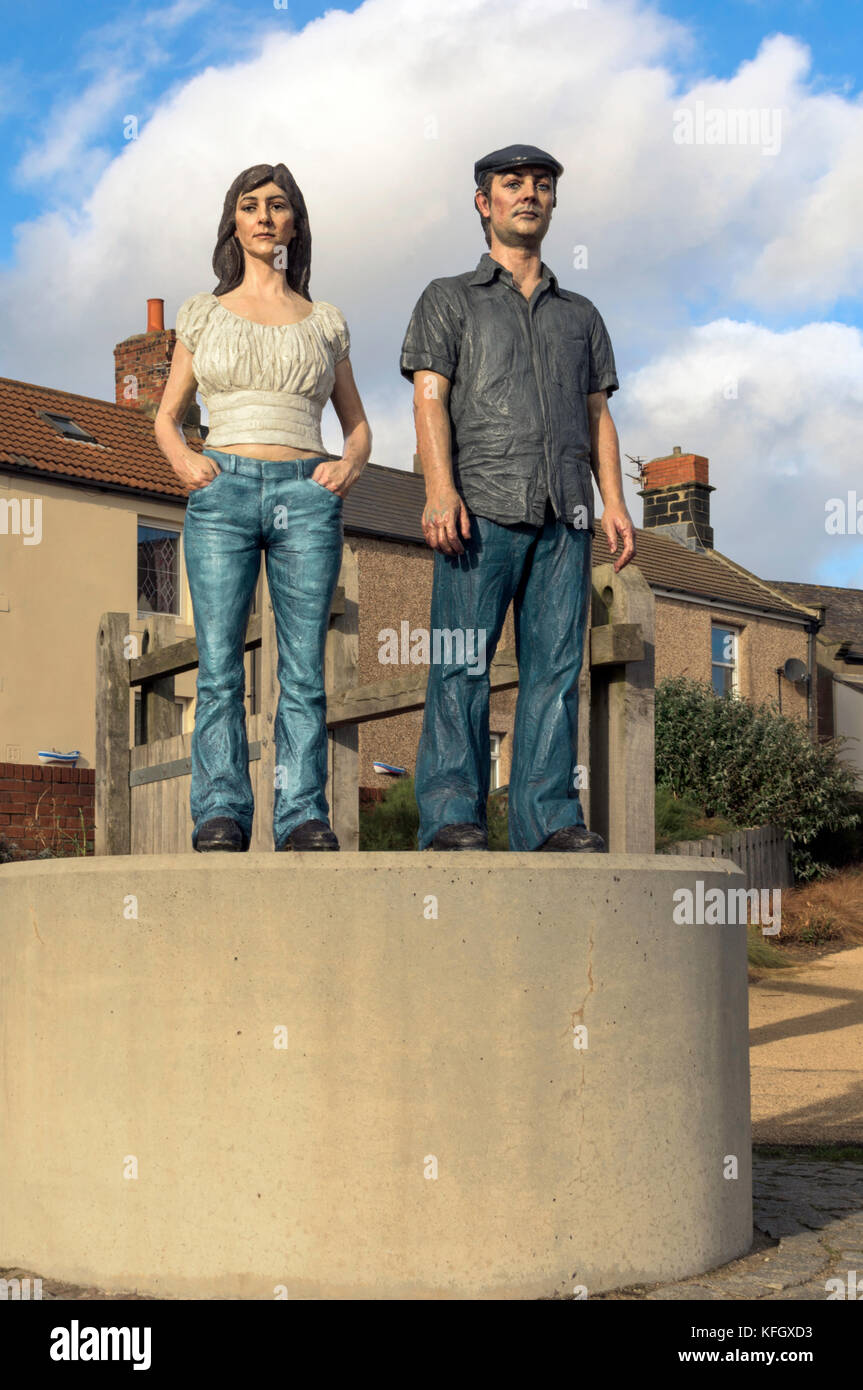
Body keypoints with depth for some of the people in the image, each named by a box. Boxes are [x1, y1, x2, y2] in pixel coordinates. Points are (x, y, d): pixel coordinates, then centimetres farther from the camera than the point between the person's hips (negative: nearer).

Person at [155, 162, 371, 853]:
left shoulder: (325, 322, 16)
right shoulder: (204, 313, 15)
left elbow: (358, 425, 21)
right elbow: (167, 416, 19)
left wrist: (349, 466, -1)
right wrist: (182, 458, -3)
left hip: (306, 497, 1)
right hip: (222, 493, 0)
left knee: (305, 667, -5)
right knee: (219, 666, -8)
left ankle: (303, 816, -3)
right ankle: (221, 815, -6)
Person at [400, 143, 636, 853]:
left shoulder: (581, 314, 26)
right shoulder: (449, 299, 15)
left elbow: (598, 415, 20)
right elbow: (430, 397, 2)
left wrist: (616, 503, 5)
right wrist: (441, 489, -14)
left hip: (564, 511, 3)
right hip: (483, 506, -3)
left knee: (556, 662, -2)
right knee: (463, 662, -8)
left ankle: (549, 815, -1)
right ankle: (452, 814, -8)